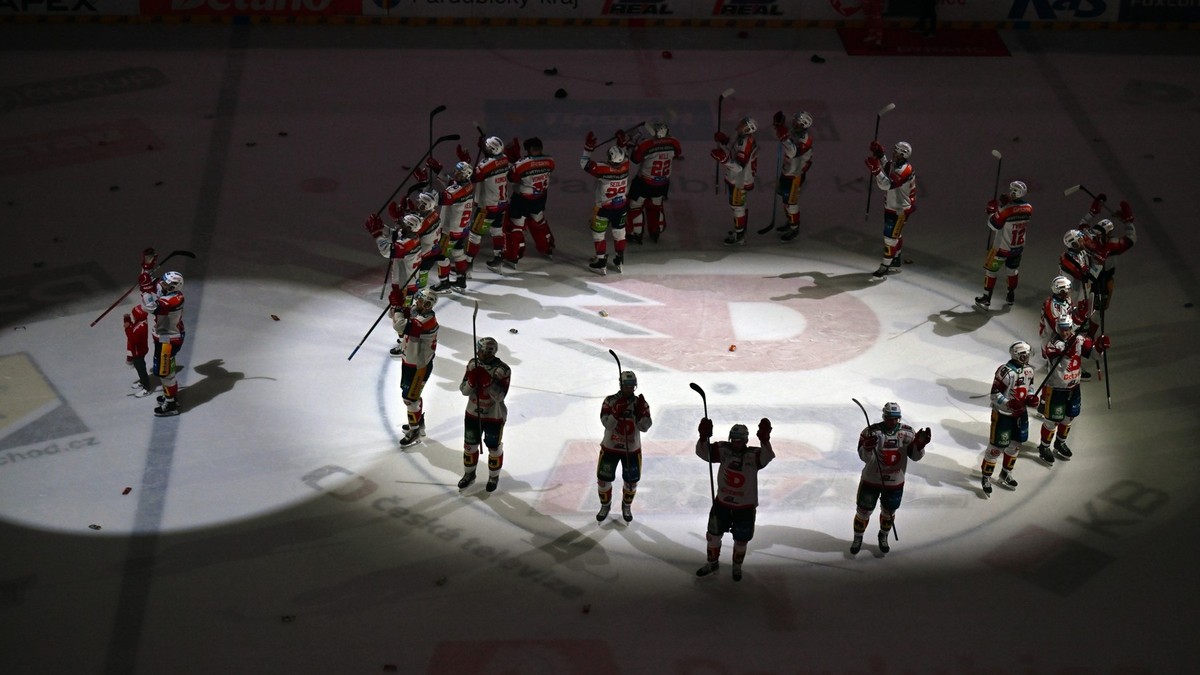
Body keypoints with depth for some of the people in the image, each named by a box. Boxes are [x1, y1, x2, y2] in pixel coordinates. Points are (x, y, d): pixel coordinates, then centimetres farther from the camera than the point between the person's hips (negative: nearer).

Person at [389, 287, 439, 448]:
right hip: (408, 361, 10)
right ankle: (419, 422, 43)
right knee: (409, 392, 24)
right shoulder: (413, 310, -3)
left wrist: (397, 307, -29)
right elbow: (393, 314, 6)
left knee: (410, 397, -2)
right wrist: (395, 301, -14)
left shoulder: (427, 320, -31)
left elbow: (400, 326, -41)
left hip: (420, 365, -10)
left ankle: (415, 432, 13)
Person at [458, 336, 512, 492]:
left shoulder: (502, 370, -21)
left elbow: (499, 396, -26)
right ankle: (469, 473, 38)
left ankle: (494, 477, 33)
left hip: (494, 416, -4)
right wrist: (472, 381, -29)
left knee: (494, 448, 12)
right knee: (470, 445, 17)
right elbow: (464, 390, -8)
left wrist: (488, 381, -38)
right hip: (473, 413, 4)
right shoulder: (473, 364, -8)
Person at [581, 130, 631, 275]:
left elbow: (584, 163, -17)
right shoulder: (625, 166, -17)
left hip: (604, 208, -4)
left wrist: (588, 147, -13)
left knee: (598, 234, 13)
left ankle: (601, 263, 19)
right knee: (619, 232, 21)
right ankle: (620, 262, 32)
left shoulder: (603, 169, -29)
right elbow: (625, 155, 9)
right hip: (621, 206, 4)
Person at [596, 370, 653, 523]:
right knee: (603, 479, 6)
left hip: (632, 449, 1)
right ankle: (605, 505, 31)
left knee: (631, 481, 9)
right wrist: (618, 411, -36)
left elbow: (644, 427, -16)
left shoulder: (641, 403, -9)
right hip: (610, 447, -1)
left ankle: (627, 506, 36)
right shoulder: (610, 401, -13)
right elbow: (608, 424, -23)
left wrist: (640, 411, -30)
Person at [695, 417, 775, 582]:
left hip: (745, 506, -2)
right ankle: (712, 562, 40)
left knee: (741, 540, 12)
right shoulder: (723, 449, -10)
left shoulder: (753, 455, -17)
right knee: (713, 534, 16)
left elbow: (767, 457, -38)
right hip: (722, 502, 3)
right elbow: (703, 452, -20)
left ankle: (737, 566, 38)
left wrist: (764, 440, -57)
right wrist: (704, 437, -40)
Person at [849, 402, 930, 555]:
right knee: (864, 511, 10)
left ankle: (883, 536, 46)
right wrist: (868, 446, -44)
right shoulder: (872, 431, -19)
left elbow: (915, 456, -8)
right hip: (872, 479, -2)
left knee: (889, 512, 20)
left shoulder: (907, 432, -10)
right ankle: (858, 538, 34)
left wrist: (920, 443, -28)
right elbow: (865, 457, -22)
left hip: (895, 482, 2)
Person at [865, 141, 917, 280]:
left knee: (890, 237, -4)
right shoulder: (893, 165, 0)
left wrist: (875, 169, -42)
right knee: (896, 235, 23)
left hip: (900, 210, -10)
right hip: (890, 206, 10)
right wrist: (879, 156, 5)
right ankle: (895, 262, 38)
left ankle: (885, 268, 5)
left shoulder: (904, 170, -29)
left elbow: (887, 185, -36)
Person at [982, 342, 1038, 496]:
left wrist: (1031, 397, -3)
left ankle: (1005, 474, 39)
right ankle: (986, 477, 15)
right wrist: (1009, 403, -34)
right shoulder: (1005, 371, -26)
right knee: (996, 447, -1)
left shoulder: (1029, 370, -2)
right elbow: (995, 395, -22)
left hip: (1021, 413, 8)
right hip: (1003, 414, -8)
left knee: (1015, 445, 19)